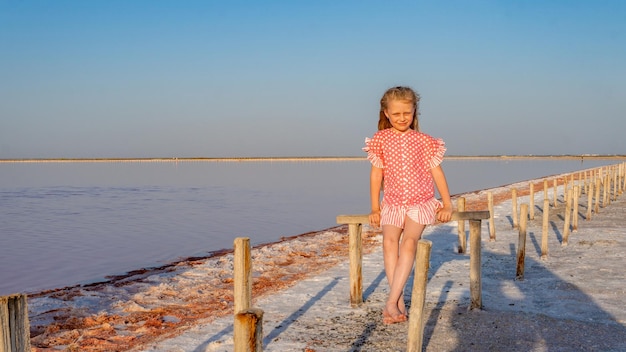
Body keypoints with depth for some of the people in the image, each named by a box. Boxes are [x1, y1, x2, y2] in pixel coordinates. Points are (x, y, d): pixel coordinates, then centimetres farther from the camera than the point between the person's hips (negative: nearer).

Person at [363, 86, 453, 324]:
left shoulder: (424, 141, 2)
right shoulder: (380, 140, 4)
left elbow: (437, 172, 5)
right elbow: (376, 174, 5)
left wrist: (447, 204, 0)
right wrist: (375, 208, 2)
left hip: (421, 202, -2)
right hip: (392, 203, 2)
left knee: (409, 241, -24)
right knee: (389, 240, -21)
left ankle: (391, 302, -26)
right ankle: (400, 304, -18)